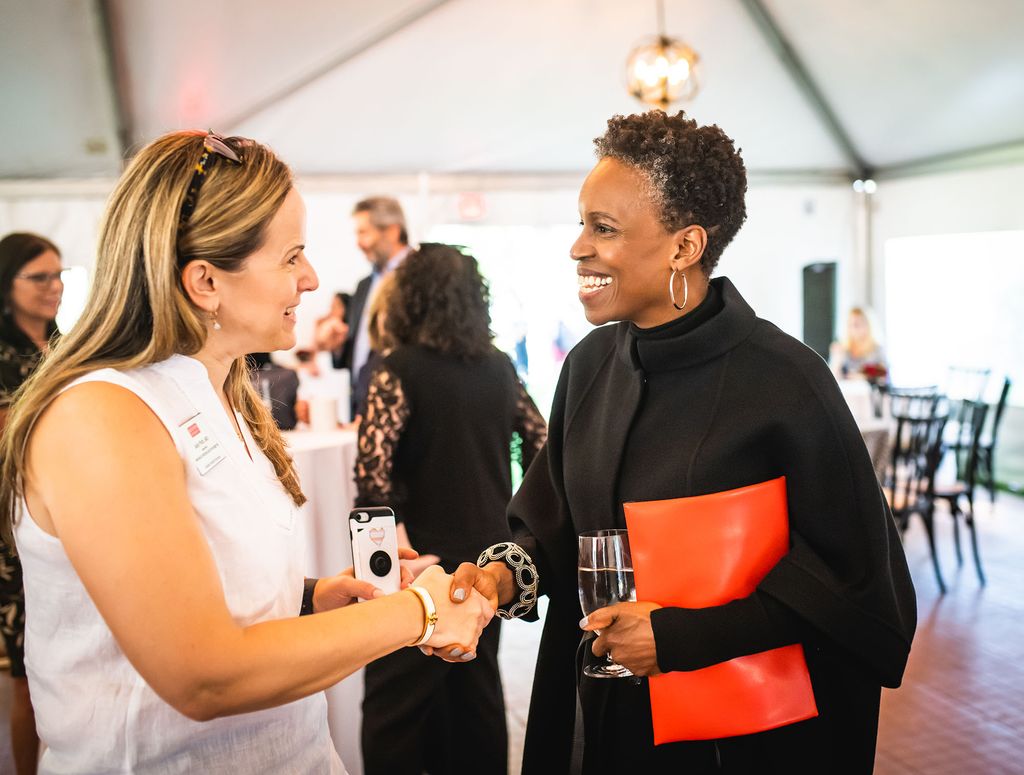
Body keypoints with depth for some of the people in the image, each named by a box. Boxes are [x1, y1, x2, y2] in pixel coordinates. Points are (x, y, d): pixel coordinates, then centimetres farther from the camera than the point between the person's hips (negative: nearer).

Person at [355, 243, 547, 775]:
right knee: (477, 682, 20)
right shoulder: (499, 367, 3)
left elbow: (372, 467, -22)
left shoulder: (401, 368, -13)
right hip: (490, 553, 6)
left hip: (427, 553, -6)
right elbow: (540, 444, 10)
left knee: (397, 695, 4)